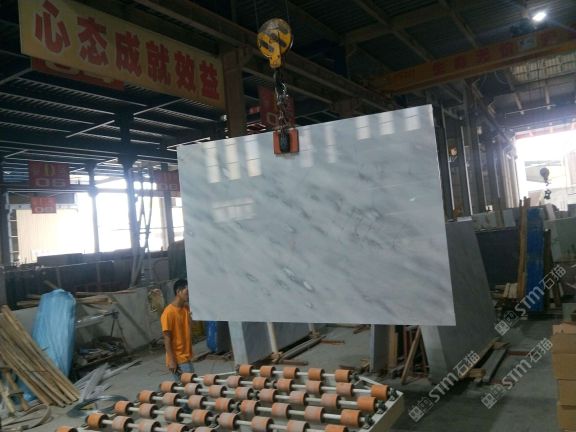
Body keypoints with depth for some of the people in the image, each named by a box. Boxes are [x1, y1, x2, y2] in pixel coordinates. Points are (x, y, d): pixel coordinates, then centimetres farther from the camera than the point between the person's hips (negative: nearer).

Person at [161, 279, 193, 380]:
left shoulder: (186, 308, 6)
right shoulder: (169, 312, -17)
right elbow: (167, 338, -16)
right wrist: (171, 360, -18)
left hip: (187, 357, 8)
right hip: (177, 360, -8)